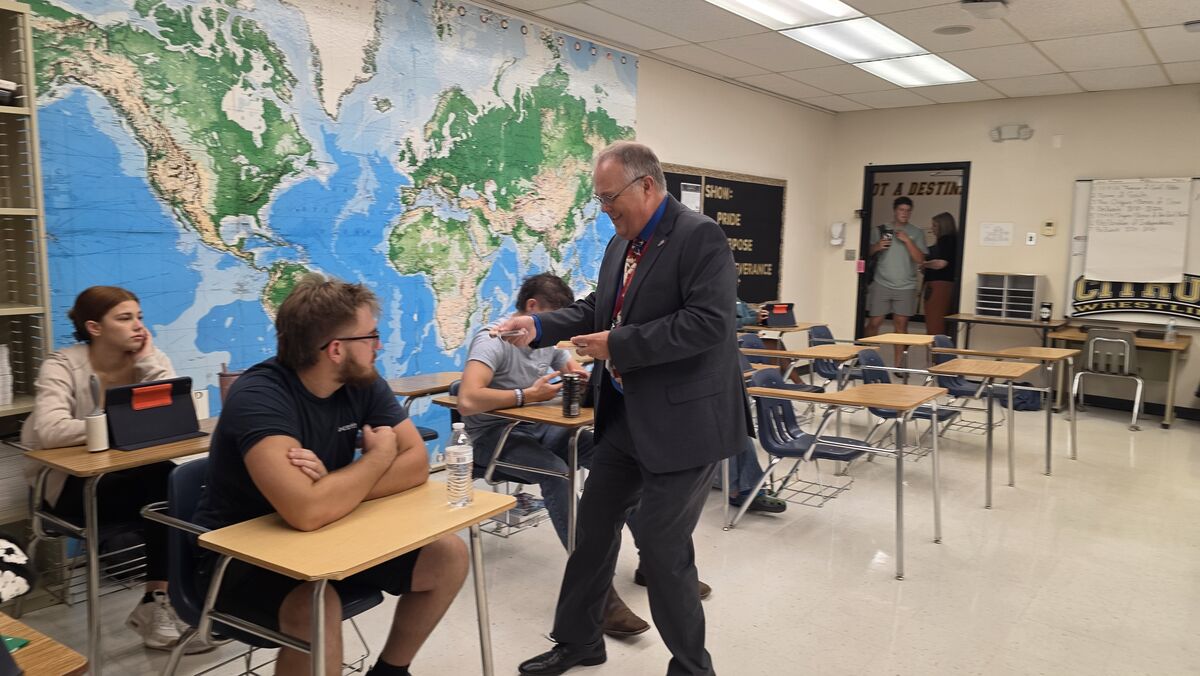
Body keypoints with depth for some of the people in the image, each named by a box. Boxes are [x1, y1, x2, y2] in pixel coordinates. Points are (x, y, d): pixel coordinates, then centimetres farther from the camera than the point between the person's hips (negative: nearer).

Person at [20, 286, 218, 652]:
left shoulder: (149, 359, -1)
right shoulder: (62, 366, -12)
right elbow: (50, 431, -29)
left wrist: (148, 361, -18)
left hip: (130, 475, 4)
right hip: (72, 484, -4)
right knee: (164, 483, -28)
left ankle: (157, 602, -16)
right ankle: (162, 602, -13)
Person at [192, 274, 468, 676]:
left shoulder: (363, 383, -6)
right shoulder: (260, 396, -27)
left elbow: (417, 464, -9)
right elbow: (307, 510, -39)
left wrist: (335, 486, -26)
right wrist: (379, 456, -21)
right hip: (242, 553, -6)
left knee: (449, 557, -4)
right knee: (317, 608, -36)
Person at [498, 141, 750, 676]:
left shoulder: (701, 238, -16)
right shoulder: (621, 244, 9)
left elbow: (707, 323, -26)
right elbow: (596, 308, 16)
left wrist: (617, 344, -23)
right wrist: (539, 326, -1)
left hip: (682, 419, -9)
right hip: (624, 415, 9)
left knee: (661, 545, 0)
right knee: (594, 525, 17)